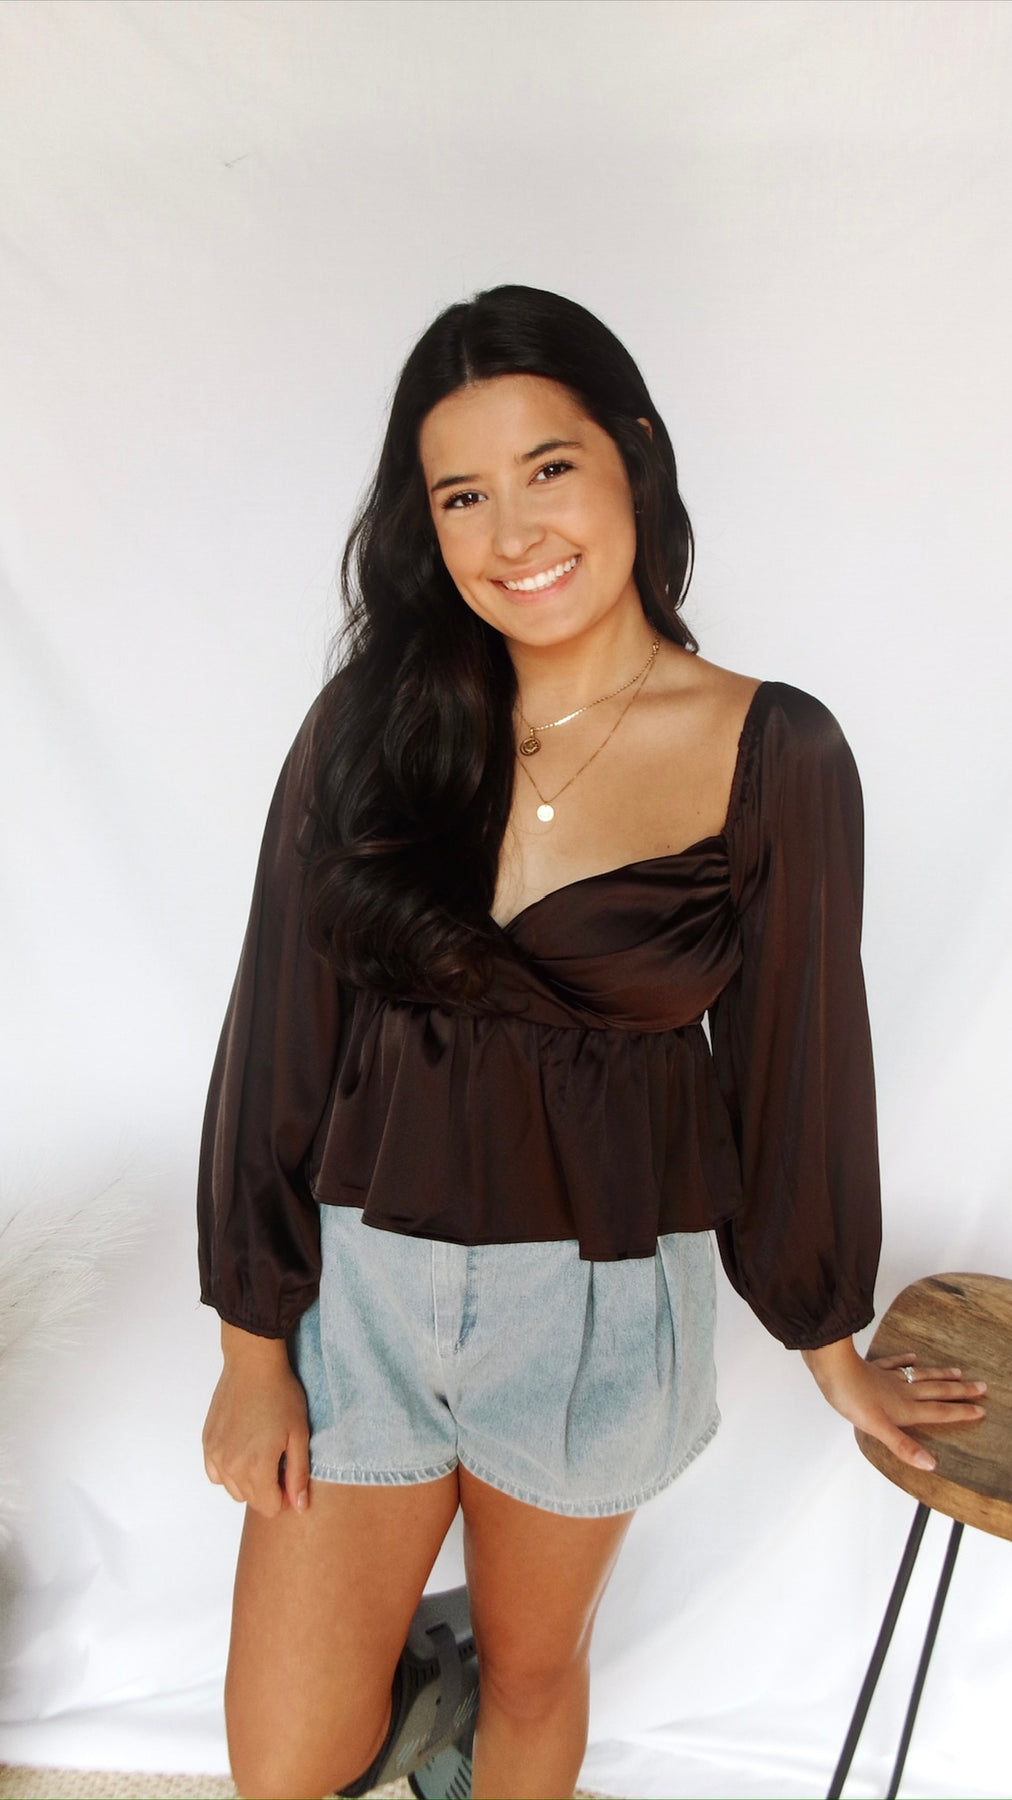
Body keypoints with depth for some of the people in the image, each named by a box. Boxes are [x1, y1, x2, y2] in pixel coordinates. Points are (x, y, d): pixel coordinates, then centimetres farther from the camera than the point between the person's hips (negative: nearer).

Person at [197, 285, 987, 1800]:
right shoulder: (372, 722, -5)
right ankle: (403, 1662, 47)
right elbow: (280, 1037, -2)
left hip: (599, 1307, -1)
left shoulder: (773, 755, -11)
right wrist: (253, 1344, 0)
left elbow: (795, 1062, -2)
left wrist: (831, 1346, 10)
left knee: (534, 1670, 23)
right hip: (361, 1286, 2)